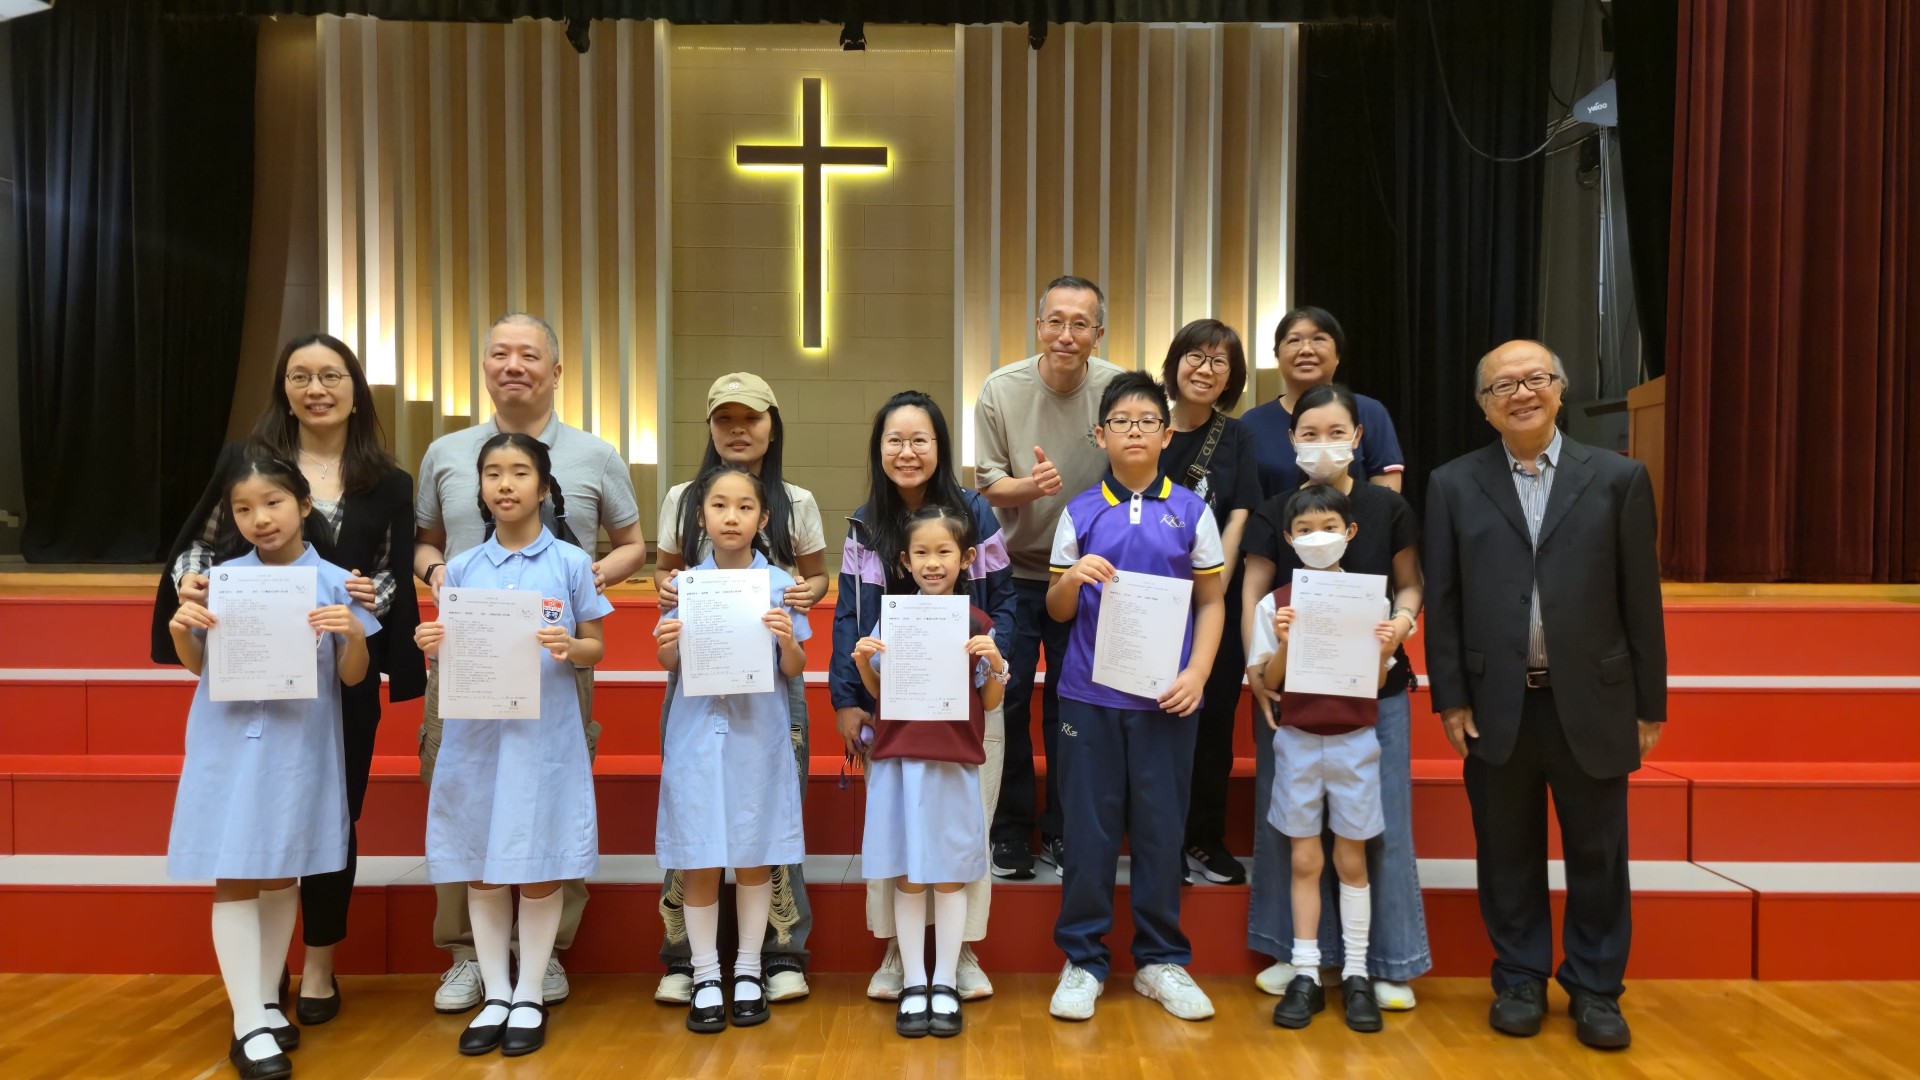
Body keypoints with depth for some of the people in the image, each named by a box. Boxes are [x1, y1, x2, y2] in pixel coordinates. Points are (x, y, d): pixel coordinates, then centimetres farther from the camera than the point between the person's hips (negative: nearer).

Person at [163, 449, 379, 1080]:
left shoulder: (333, 582, -4)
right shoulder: (221, 579, 0)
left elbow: (353, 678, -2)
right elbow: (196, 666, 10)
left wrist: (353, 636, -22)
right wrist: (179, 629, -9)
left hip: (298, 747, 0)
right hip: (230, 744, 1)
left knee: (282, 876, 12)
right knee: (234, 880, 1)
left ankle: (268, 1001, 28)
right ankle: (248, 1023, 9)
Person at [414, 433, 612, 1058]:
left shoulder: (569, 563, -1)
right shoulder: (461, 568, 6)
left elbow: (597, 649, 2)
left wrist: (570, 648, -18)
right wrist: (434, 646, -11)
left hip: (545, 736, -2)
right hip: (476, 734, 3)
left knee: (540, 870, 5)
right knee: (480, 869, 9)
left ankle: (530, 997, 21)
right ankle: (494, 995, 24)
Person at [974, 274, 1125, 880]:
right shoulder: (1002, 390, -9)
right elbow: (988, 485, -6)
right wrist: (1032, 484, -27)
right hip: (1013, 572, 0)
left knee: (1072, 704, 9)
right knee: (1007, 699, 4)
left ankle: (1062, 831, 25)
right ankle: (1010, 830, 20)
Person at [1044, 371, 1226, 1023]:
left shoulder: (1190, 511, 4)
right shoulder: (1080, 512, 5)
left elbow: (1212, 601, 7)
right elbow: (1057, 610, 9)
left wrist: (1197, 674, -6)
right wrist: (1072, 579, -14)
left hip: (1165, 698, 0)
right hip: (1090, 694, 0)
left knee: (1161, 826, 7)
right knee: (1089, 826, 5)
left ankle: (1160, 959, 22)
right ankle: (1083, 958, 18)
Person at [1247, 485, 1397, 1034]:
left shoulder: (1370, 599, 0)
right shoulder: (1275, 604, -1)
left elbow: (1377, 683, 2)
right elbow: (1268, 681, -1)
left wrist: (1385, 652, -18)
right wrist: (1283, 645, -19)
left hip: (1355, 741, 0)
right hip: (1298, 740, 0)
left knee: (1350, 859, 6)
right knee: (1304, 859, 5)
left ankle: (1356, 975, 16)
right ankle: (1305, 974, 14)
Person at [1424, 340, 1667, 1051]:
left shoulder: (1618, 478, 1)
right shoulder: (1454, 485, 2)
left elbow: (1640, 600, 2)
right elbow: (1442, 601, 2)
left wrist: (1650, 704, 2)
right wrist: (1449, 699, -2)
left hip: (1592, 704, 0)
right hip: (1497, 707, 0)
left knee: (1597, 854, 10)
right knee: (1508, 854, 11)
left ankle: (1595, 989, 26)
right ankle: (1520, 981, 26)